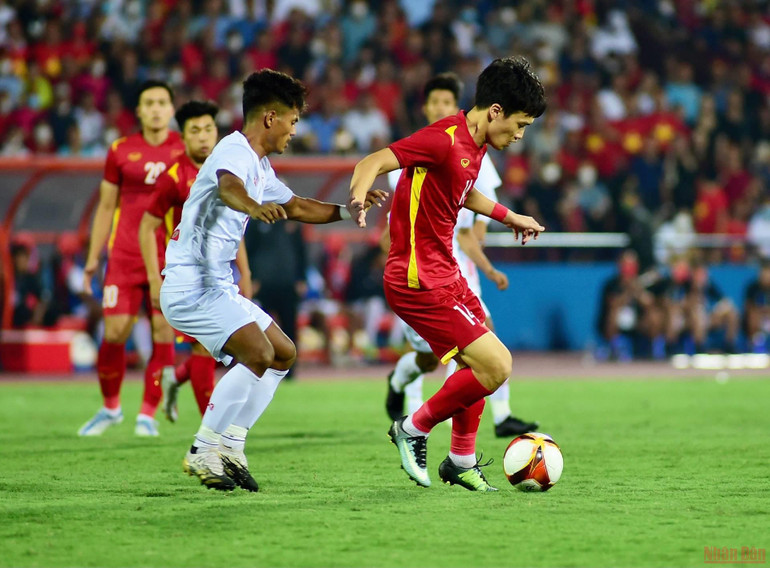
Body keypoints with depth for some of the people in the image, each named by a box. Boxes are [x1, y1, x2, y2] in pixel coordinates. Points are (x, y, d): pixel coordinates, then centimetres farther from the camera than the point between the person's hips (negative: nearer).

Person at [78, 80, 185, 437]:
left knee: (163, 334, -5)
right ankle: (110, 407, 15)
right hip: (125, 257, 0)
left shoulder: (186, 151, 5)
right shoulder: (120, 152, 6)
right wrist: (92, 258, 9)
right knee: (114, 333, -5)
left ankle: (148, 413, 6)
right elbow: (106, 207, 12)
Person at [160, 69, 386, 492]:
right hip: (192, 285, -11)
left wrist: (347, 210, 24)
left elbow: (296, 207, 33)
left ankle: (229, 446, 11)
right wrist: (253, 205, -61)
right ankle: (203, 453, -17)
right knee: (257, 353, -24)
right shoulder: (235, 152, -15)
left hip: (217, 286, 11)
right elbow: (227, 186, -40)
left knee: (283, 354, 14)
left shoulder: (259, 166, 17)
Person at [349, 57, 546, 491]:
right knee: (496, 366, -11)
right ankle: (414, 430, 5)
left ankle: (462, 462, 33)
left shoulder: (476, 145, 9)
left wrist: (510, 216, 42)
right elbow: (373, 162, -25)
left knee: (479, 366, 19)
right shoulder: (445, 139, -20)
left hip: (445, 273, 10)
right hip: (420, 281, -10)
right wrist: (358, 199, -45)